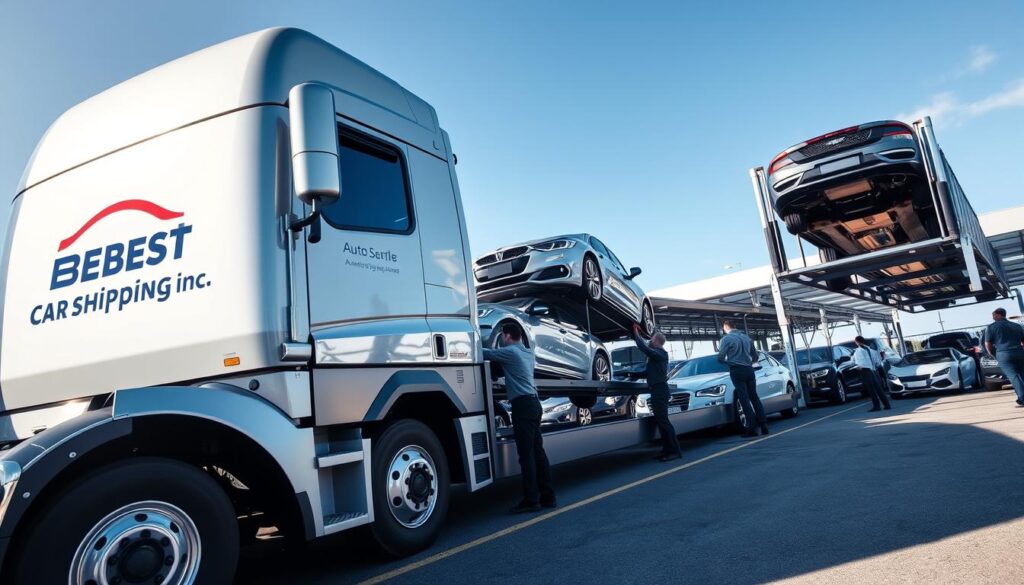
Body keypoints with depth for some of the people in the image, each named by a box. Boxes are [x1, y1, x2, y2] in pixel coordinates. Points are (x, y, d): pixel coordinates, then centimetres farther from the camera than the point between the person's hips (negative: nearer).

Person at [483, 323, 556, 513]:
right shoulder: (529, 353, 19)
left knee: (526, 455, -6)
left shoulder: (510, 352, -7)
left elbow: (486, 354, -10)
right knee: (538, 452, 12)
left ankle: (531, 500, -4)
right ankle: (548, 496, 16)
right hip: (533, 403, 9)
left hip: (522, 405, -9)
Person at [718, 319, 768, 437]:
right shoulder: (747, 337, 15)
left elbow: (720, 358, -9)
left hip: (736, 371, -6)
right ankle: (763, 425, 8)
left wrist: (728, 362, 12)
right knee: (754, 397, 11)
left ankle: (752, 428, -7)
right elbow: (755, 356, 19)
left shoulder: (726, 339, -6)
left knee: (744, 399, -5)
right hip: (749, 370, 6)